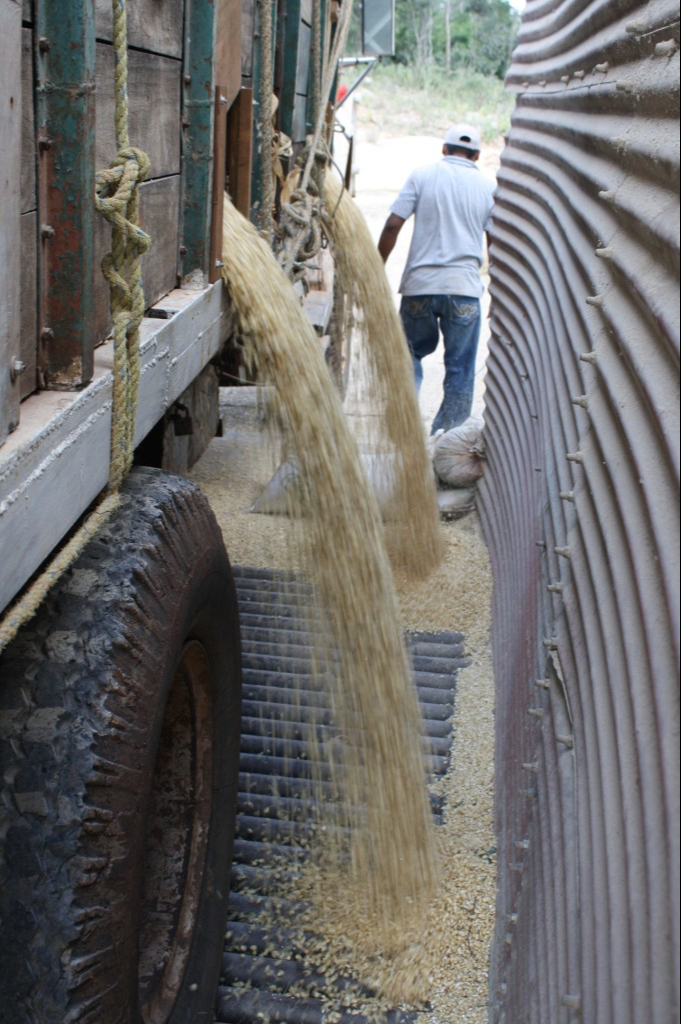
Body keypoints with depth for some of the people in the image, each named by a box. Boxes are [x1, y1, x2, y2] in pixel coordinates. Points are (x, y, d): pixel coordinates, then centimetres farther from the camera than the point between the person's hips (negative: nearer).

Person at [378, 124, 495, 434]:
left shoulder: (423, 175, 4)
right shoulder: (487, 187, 8)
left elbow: (393, 225, -3)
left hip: (419, 283, 0)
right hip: (464, 286, 0)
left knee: (411, 352, 18)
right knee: (460, 367, 8)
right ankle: (445, 433, 10)